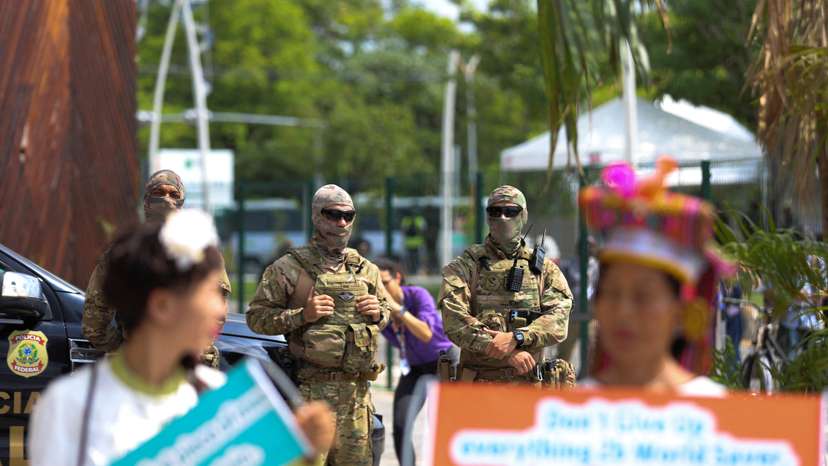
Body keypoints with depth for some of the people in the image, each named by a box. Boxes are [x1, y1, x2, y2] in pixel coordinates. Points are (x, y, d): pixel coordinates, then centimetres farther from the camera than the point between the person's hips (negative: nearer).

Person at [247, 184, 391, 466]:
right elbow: (256, 317, -3)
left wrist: (378, 314, 4)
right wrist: (301, 316, -15)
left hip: (357, 389, 5)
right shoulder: (289, 268, -1)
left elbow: (386, 312, 28)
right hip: (312, 388, -5)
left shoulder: (367, 270, 15)